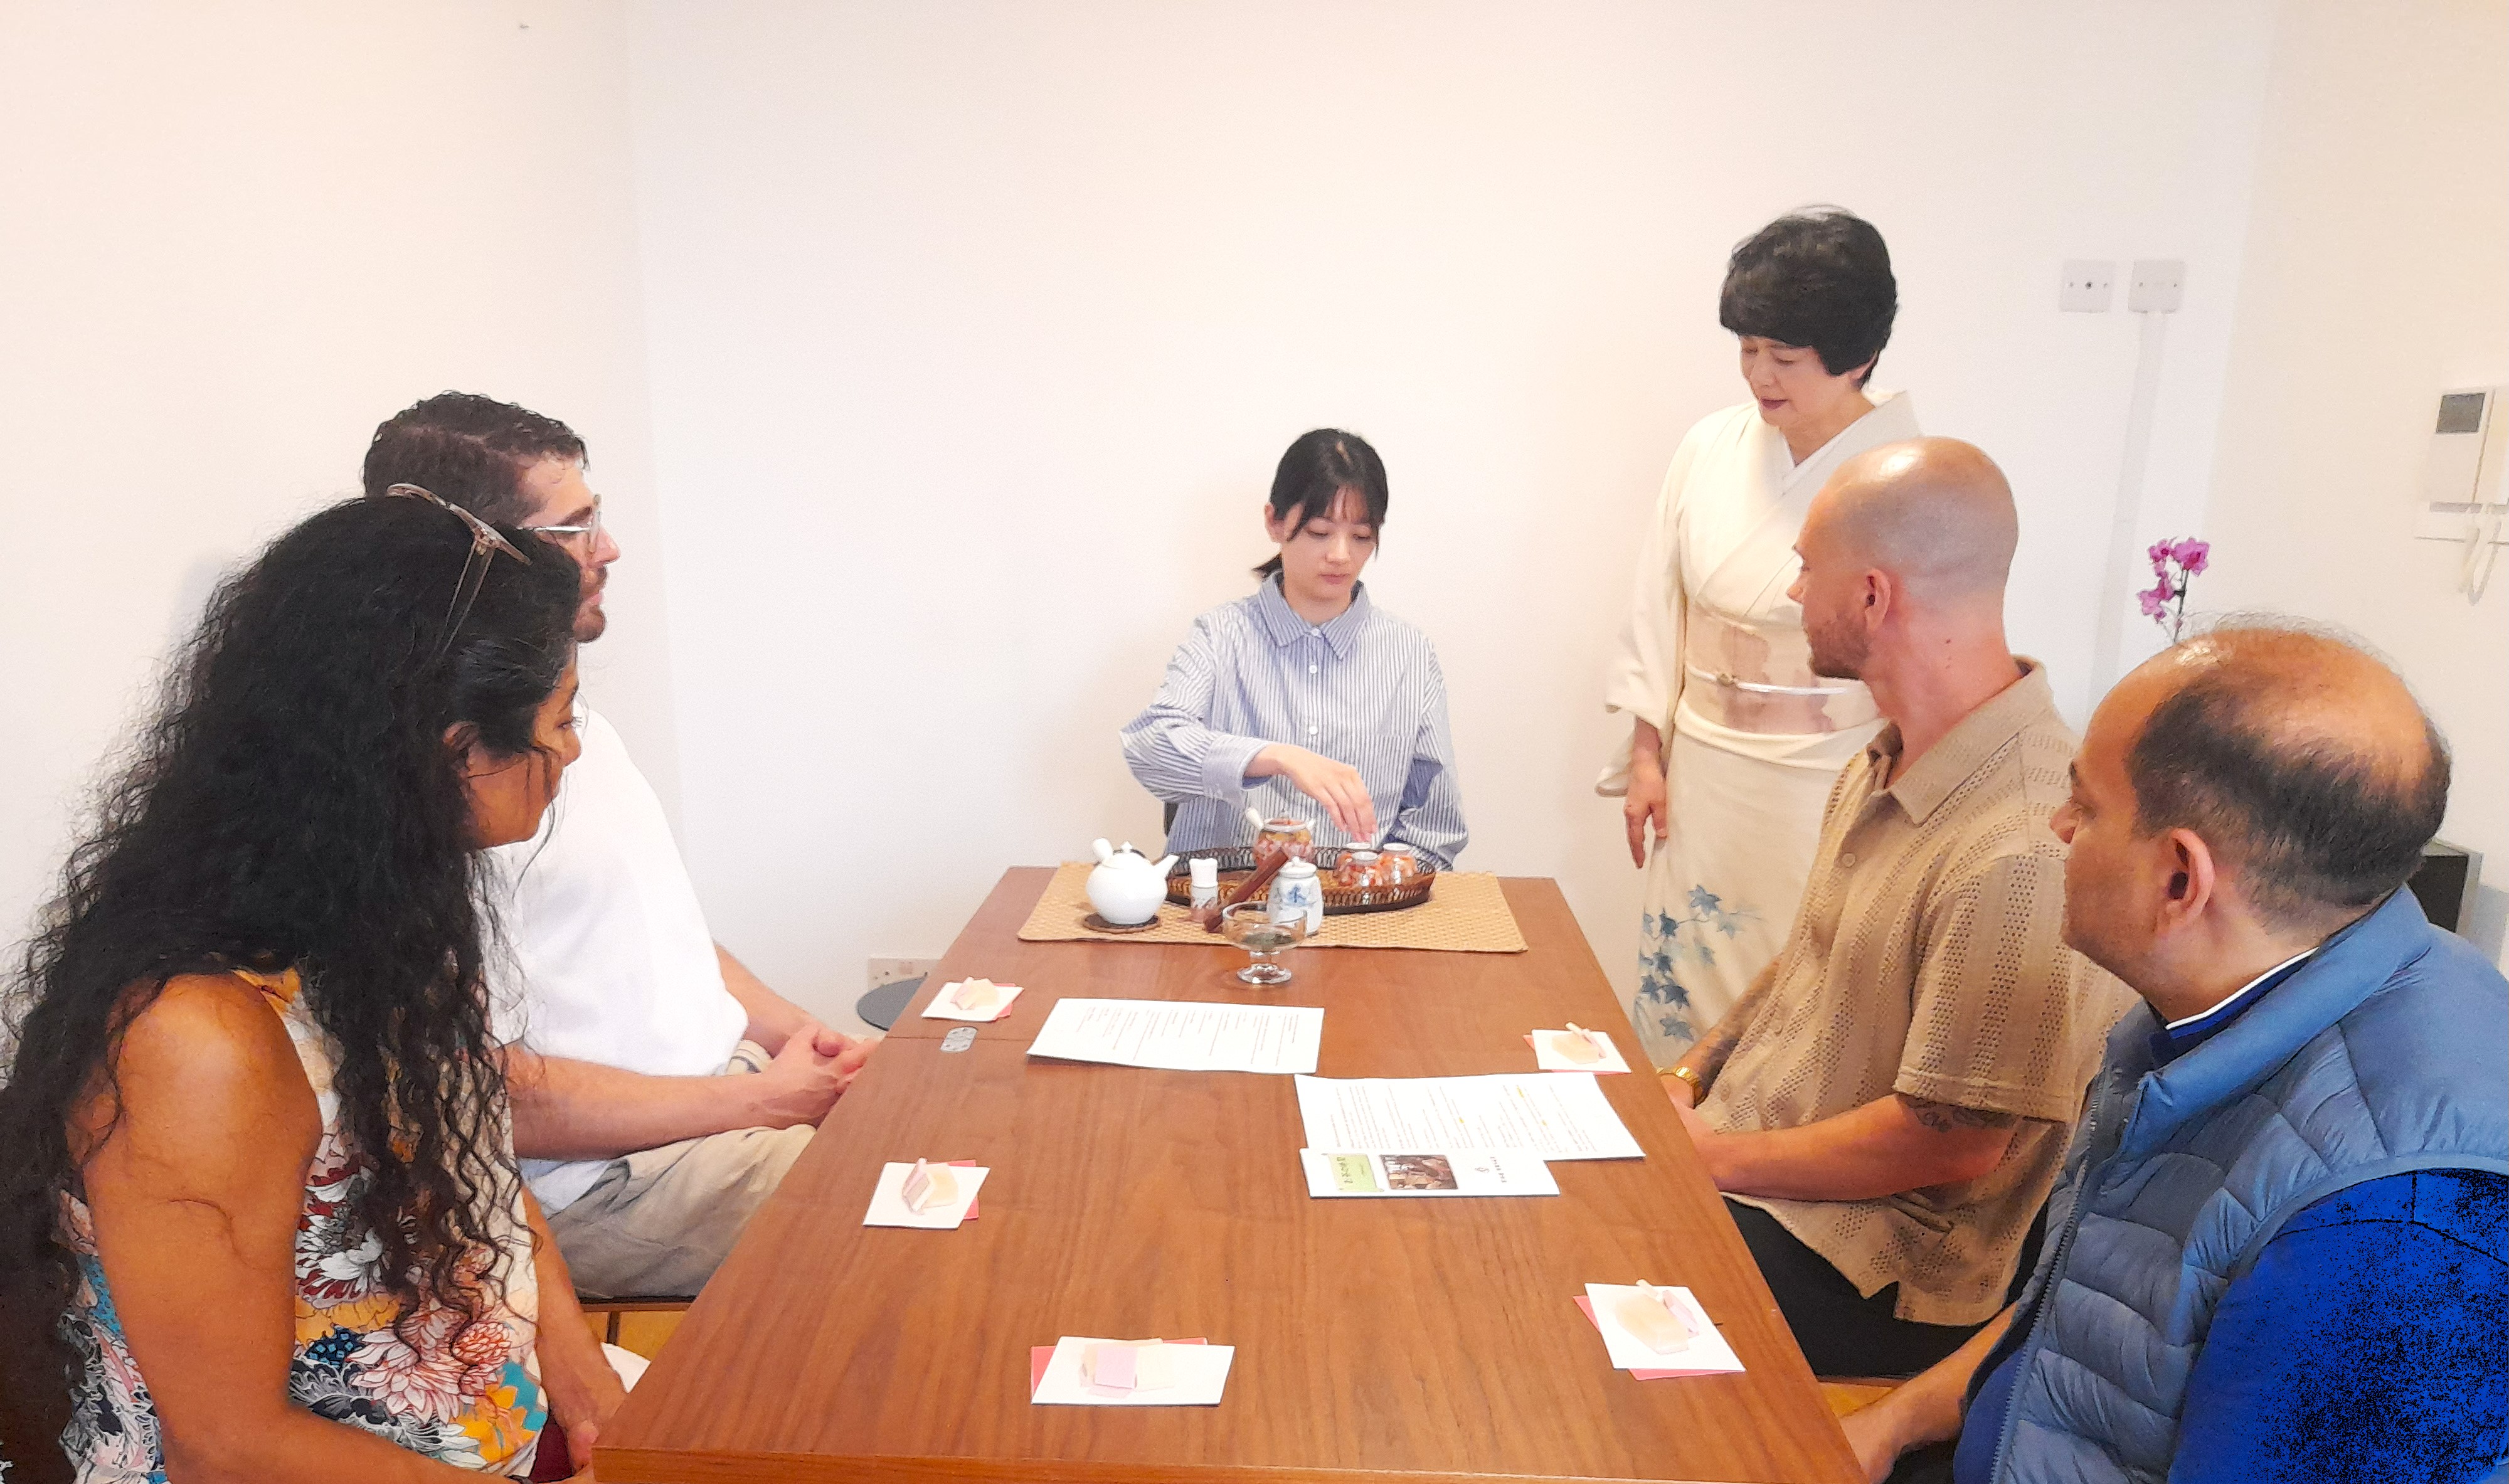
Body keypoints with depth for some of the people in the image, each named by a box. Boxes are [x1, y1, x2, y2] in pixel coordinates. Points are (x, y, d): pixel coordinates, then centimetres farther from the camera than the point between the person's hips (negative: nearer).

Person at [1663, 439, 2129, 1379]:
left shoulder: (2024, 853, -27)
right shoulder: (1887, 764, 5)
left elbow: (1948, 1144, -23)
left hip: (1863, 1267, -8)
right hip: (1730, 1157, 8)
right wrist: (1685, 1082, 4)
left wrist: (1713, 1156, -14)